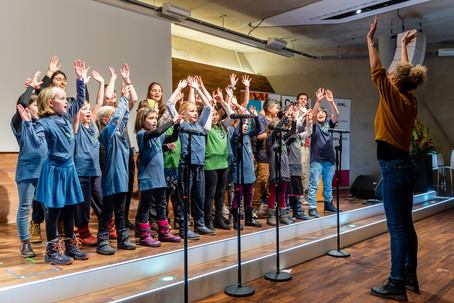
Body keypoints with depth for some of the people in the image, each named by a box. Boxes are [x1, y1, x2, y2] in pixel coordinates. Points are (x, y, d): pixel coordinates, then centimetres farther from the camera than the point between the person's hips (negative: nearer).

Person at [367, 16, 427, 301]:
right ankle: (410, 276, 25)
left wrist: (371, 41, 3)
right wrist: (404, 46, 37)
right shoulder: (411, 100, 9)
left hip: (394, 167, -9)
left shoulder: (393, 96, -12)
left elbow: (377, 69, -8)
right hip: (405, 165, 9)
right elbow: (407, 72, 24)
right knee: (406, 224, 14)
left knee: (397, 226, -5)